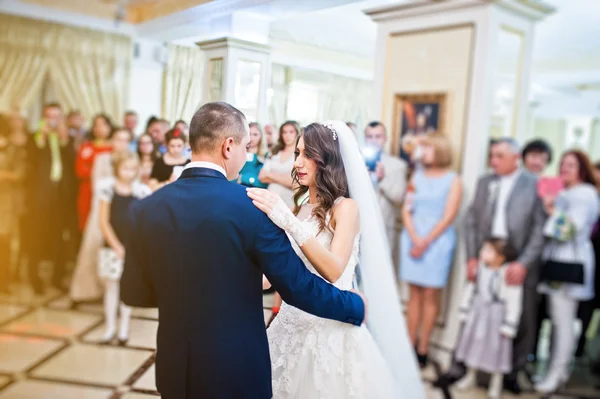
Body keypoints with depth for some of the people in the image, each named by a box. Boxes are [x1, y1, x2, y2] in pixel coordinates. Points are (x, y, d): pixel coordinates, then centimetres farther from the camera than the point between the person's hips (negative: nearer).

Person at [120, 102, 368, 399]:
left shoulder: (144, 209, -8)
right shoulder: (253, 206, -19)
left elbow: (133, 294, 1)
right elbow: (299, 287, -15)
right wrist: (355, 307, 2)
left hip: (174, 370, 4)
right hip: (239, 369, -3)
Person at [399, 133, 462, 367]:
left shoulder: (452, 180, 1)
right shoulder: (417, 176, 11)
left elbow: (448, 217, -6)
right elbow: (406, 210, 5)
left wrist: (426, 242, -10)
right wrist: (414, 239, -8)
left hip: (437, 240, -3)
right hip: (412, 238, 3)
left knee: (430, 294, -1)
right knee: (414, 293, 6)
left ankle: (422, 349, 6)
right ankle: (409, 344, 11)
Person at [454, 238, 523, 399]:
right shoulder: (480, 268, -4)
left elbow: (513, 302, -18)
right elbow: (471, 289, 7)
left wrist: (508, 325, -15)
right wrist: (465, 311, 13)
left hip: (496, 316, -6)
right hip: (477, 313, 6)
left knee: (495, 349, 6)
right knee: (473, 343, 18)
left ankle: (496, 385, 26)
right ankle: (471, 377, 39)